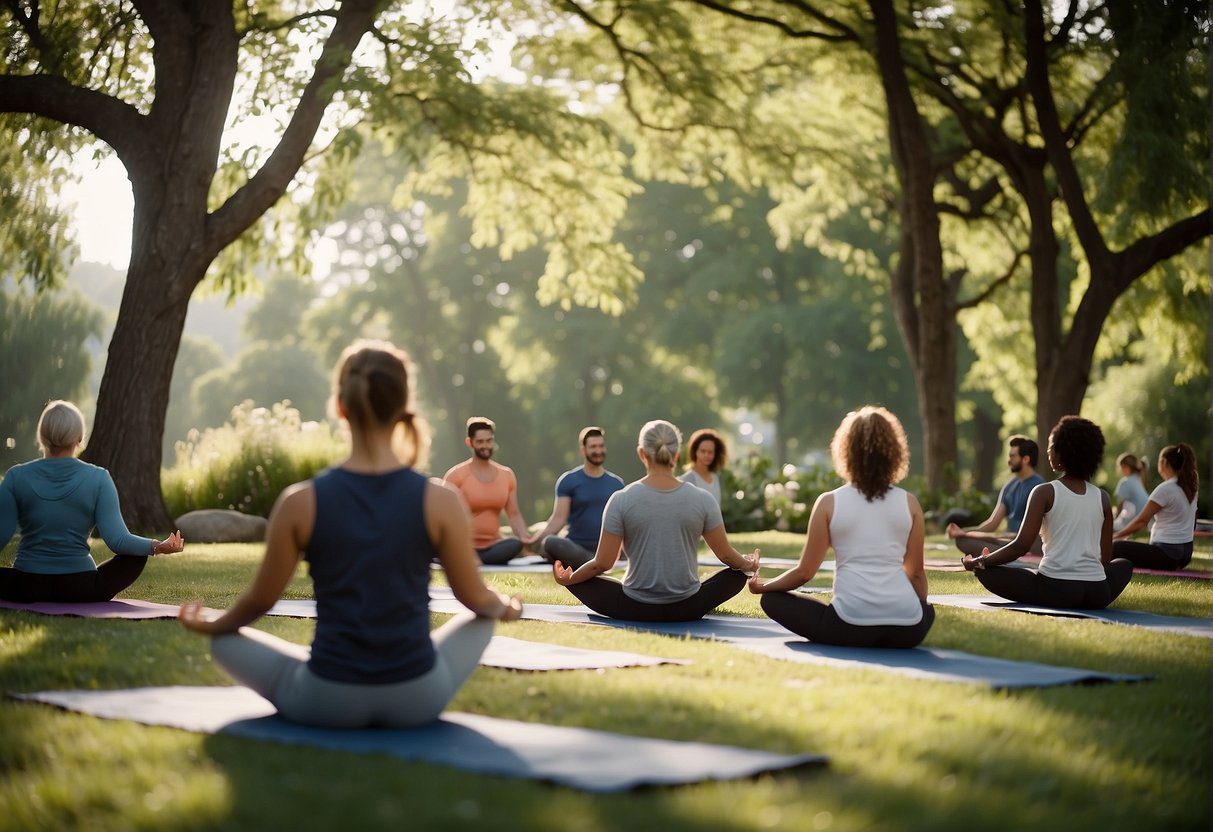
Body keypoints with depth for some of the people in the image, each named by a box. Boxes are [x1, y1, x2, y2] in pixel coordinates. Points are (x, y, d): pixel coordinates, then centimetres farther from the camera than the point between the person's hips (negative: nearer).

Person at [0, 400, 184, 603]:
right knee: (137, 557, 21)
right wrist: (158, 546, 1)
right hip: (80, 590, 0)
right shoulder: (98, 478, -7)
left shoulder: (17, 476, -6)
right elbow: (117, 540, -13)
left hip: (25, 590, 0)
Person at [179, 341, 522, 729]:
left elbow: (260, 599, 2)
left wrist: (211, 624, 24)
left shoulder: (301, 502, -11)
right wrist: (506, 607, 28)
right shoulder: (441, 500, -11)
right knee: (481, 620, 30)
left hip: (327, 703, -1)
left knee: (225, 639, 24)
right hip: (417, 703, 1)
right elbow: (476, 599, 3)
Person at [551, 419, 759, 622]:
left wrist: (568, 579, 12)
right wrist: (748, 565, 26)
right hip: (687, 611, 2)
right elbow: (726, 555, 3)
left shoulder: (621, 500, -11)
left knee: (573, 577, 22)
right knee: (738, 573, 27)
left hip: (635, 610, -1)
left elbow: (603, 563, -7)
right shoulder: (702, 500, -7)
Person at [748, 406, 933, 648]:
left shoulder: (830, 502, 2)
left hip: (851, 626, -4)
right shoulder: (909, 503, 7)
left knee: (772, 600, 16)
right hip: (907, 630, 4)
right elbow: (916, 572, 13)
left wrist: (763, 586, 24)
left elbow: (804, 572, 5)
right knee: (928, 609, 40)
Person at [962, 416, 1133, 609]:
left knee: (985, 570, 12)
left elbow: (1021, 546, -10)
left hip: (1055, 589, -2)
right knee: (1124, 565, 36)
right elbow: (1106, 557, 12)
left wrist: (979, 562, 2)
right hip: (1097, 595, 2)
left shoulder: (1045, 493, -4)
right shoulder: (1102, 498, 7)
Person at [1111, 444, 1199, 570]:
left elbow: (1142, 520, -12)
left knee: (1115, 547, -8)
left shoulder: (1165, 489, -16)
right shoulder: (1191, 486, 4)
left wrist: (1116, 535, -4)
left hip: (1168, 553, -9)